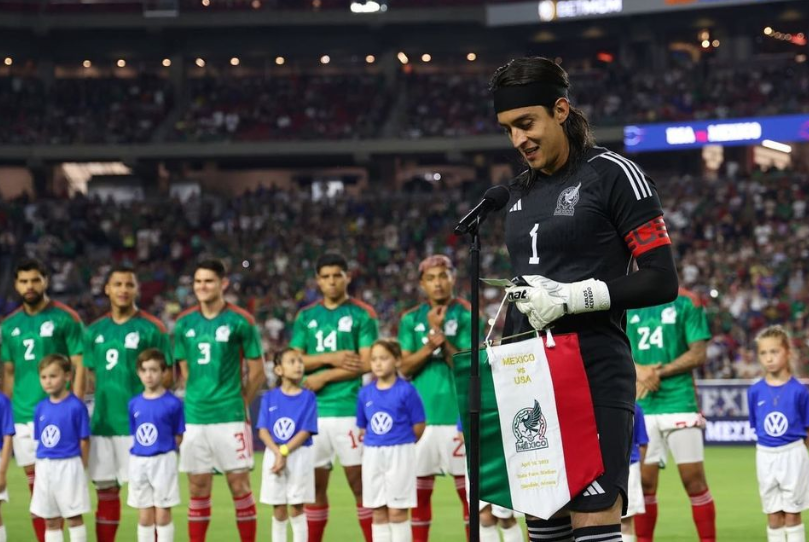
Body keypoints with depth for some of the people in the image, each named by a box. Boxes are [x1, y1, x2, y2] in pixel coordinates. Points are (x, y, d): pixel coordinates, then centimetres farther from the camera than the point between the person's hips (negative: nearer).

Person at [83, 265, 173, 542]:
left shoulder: (151, 328, -2)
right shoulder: (95, 331, 11)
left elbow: (167, 374, -3)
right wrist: (104, 400, 3)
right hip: (102, 423, 5)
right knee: (106, 490, 8)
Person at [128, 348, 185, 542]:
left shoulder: (172, 403, -7)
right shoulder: (134, 404, 4)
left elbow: (178, 437, -2)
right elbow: (132, 435, 13)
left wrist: (163, 450, -9)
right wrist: (139, 449, -1)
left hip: (163, 461, -4)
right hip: (138, 462, 4)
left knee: (162, 515, 0)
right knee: (145, 517, 9)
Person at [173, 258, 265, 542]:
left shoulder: (240, 321, -4)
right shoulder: (184, 323, 6)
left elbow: (256, 370, 1)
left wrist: (240, 402, 4)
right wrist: (197, 399, 9)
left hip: (230, 418, -3)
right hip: (194, 419, 4)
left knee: (239, 485, -2)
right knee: (198, 489, 7)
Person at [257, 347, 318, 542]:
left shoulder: (308, 397, -2)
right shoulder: (269, 398, 4)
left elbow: (306, 431, -8)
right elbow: (263, 431, -1)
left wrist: (285, 452, -17)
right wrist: (278, 453, -16)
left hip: (299, 455, -2)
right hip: (273, 454, 2)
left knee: (297, 508, 0)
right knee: (278, 510, 6)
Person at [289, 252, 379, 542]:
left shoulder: (362, 314, 1)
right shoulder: (305, 317, 13)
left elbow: (366, 363, -6)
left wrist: (324, 376, -9)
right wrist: (331, 359, -8)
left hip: (349, 409, -4)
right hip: (313, 410, 4)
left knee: (359, 482, -5)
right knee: (316, 484, 6)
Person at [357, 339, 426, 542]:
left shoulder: (406, 390, -8)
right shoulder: (365, 393, 3)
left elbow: (419, 426, -4)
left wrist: (402, 445, 5)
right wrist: (374, 443, 7)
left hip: (400, 454, -4)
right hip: (372, 455, 4)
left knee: (397, 511, -2)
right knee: (378, 513, 8)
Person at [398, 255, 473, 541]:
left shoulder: (465, 315, -1)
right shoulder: (411, 319, 9)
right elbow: (405, 367, 2)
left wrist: (438, 333, -16)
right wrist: (431, 343, -13)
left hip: (457, 413, -3)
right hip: (420, 414, 3)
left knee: (467, 488, 0)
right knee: (420, 491, 7)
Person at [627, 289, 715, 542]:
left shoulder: (686, 301, 1)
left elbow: (699, 354, -4)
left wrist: (658, 372, -13)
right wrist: (638, 369, -12)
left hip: (679, 403, -2)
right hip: (640, 408, 3)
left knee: (694, 481, -3)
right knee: (643, 483, 3)